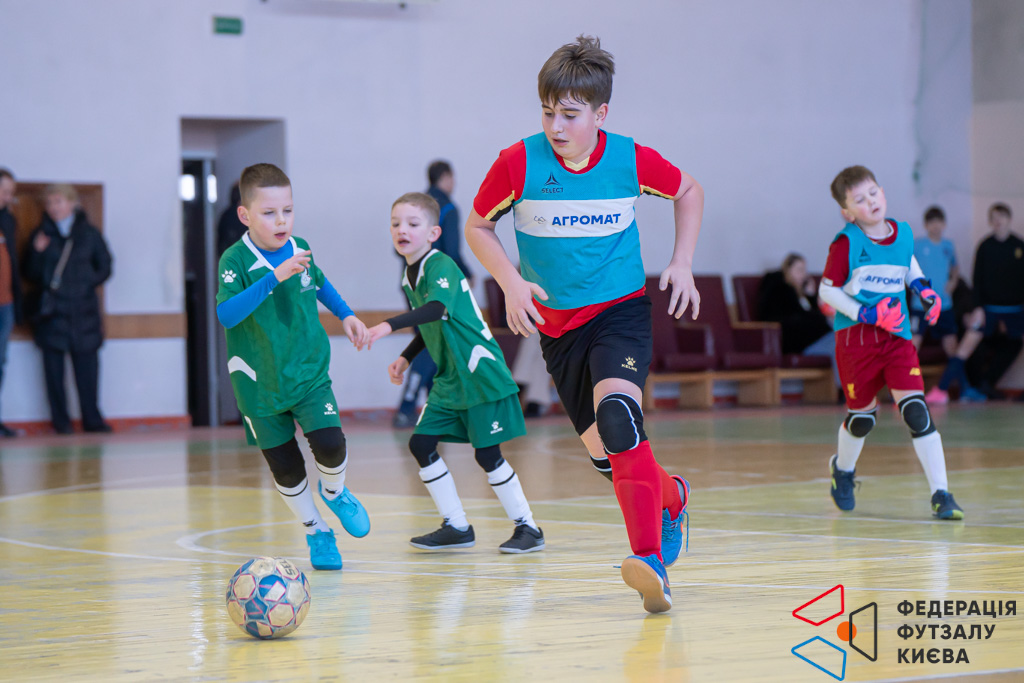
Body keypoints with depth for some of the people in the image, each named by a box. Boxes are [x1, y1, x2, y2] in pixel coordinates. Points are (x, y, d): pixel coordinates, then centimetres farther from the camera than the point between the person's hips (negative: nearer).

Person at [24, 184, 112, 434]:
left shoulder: (88, 233, 7)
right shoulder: (41, 234, 6)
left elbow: (105, 266, 12)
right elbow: (30, 274, 3)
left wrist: (88, 282, -2)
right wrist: (37, 253, -13)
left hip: (83, 309, 0)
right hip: (51, 310, 0)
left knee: (87, 364, -2)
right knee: (54, 365, -2)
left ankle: (92, 418, 4)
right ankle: (60, 421, 4)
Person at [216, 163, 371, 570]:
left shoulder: (299, 249, -2)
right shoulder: (236, 260, -17)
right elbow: (226, 315, -34)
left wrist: (345, 314, 18)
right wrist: (274, 277, -38)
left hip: (309, 372, 2)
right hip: (260, 382, -2)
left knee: (329, 444, -17)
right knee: (285, 468, 5)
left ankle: (334, 492, 17)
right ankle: (315, 532, 29)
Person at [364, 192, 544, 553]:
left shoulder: (441, 266, -18)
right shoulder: (409, 276, 9)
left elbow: (437, 309, -38)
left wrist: (389, 325, -47)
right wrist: (405, 359, 14)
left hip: (481, 375, -9)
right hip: (448, 379, 9)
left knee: (487, 453, -7)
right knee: (421, 444, 2)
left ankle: (527, 527, 7)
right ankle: (457, 527, 13)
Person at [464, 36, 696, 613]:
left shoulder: (631, 161, -11)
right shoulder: (519, 164, -12)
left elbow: (689, 192, 10)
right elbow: (478, 226, 4)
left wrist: (683, 263, 1)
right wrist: (511, 282, -10)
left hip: (621, 310, -3)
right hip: (557, 324, 3)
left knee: (616, 413, -30)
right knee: (605, 456, 6)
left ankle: (651, 559, -33)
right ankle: (671, 497, 39)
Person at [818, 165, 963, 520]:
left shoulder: (903, 234, 4)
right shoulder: (846, 243, -11)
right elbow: (827, 291, -7)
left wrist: (924, 289, 10)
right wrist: (866, 313, -17)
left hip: (897, 336, 3)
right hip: (855, 336, -3)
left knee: (916, 410, -11)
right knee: (862, 417, 9)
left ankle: (941, 494, -12)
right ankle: (843, 468, 43)